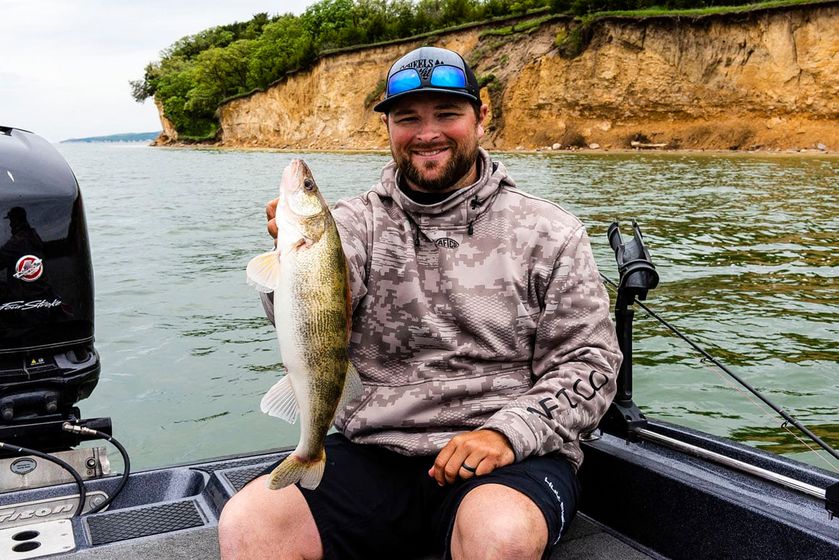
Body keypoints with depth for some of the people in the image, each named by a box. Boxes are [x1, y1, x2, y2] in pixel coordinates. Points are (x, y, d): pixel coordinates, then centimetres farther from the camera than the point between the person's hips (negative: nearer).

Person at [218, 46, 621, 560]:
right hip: (373, 455, 2)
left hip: (514, 458, -1)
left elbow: (589, 362, 1)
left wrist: (508, 432, -15)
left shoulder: (548, 233, 4)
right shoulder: (357, 222, 7)